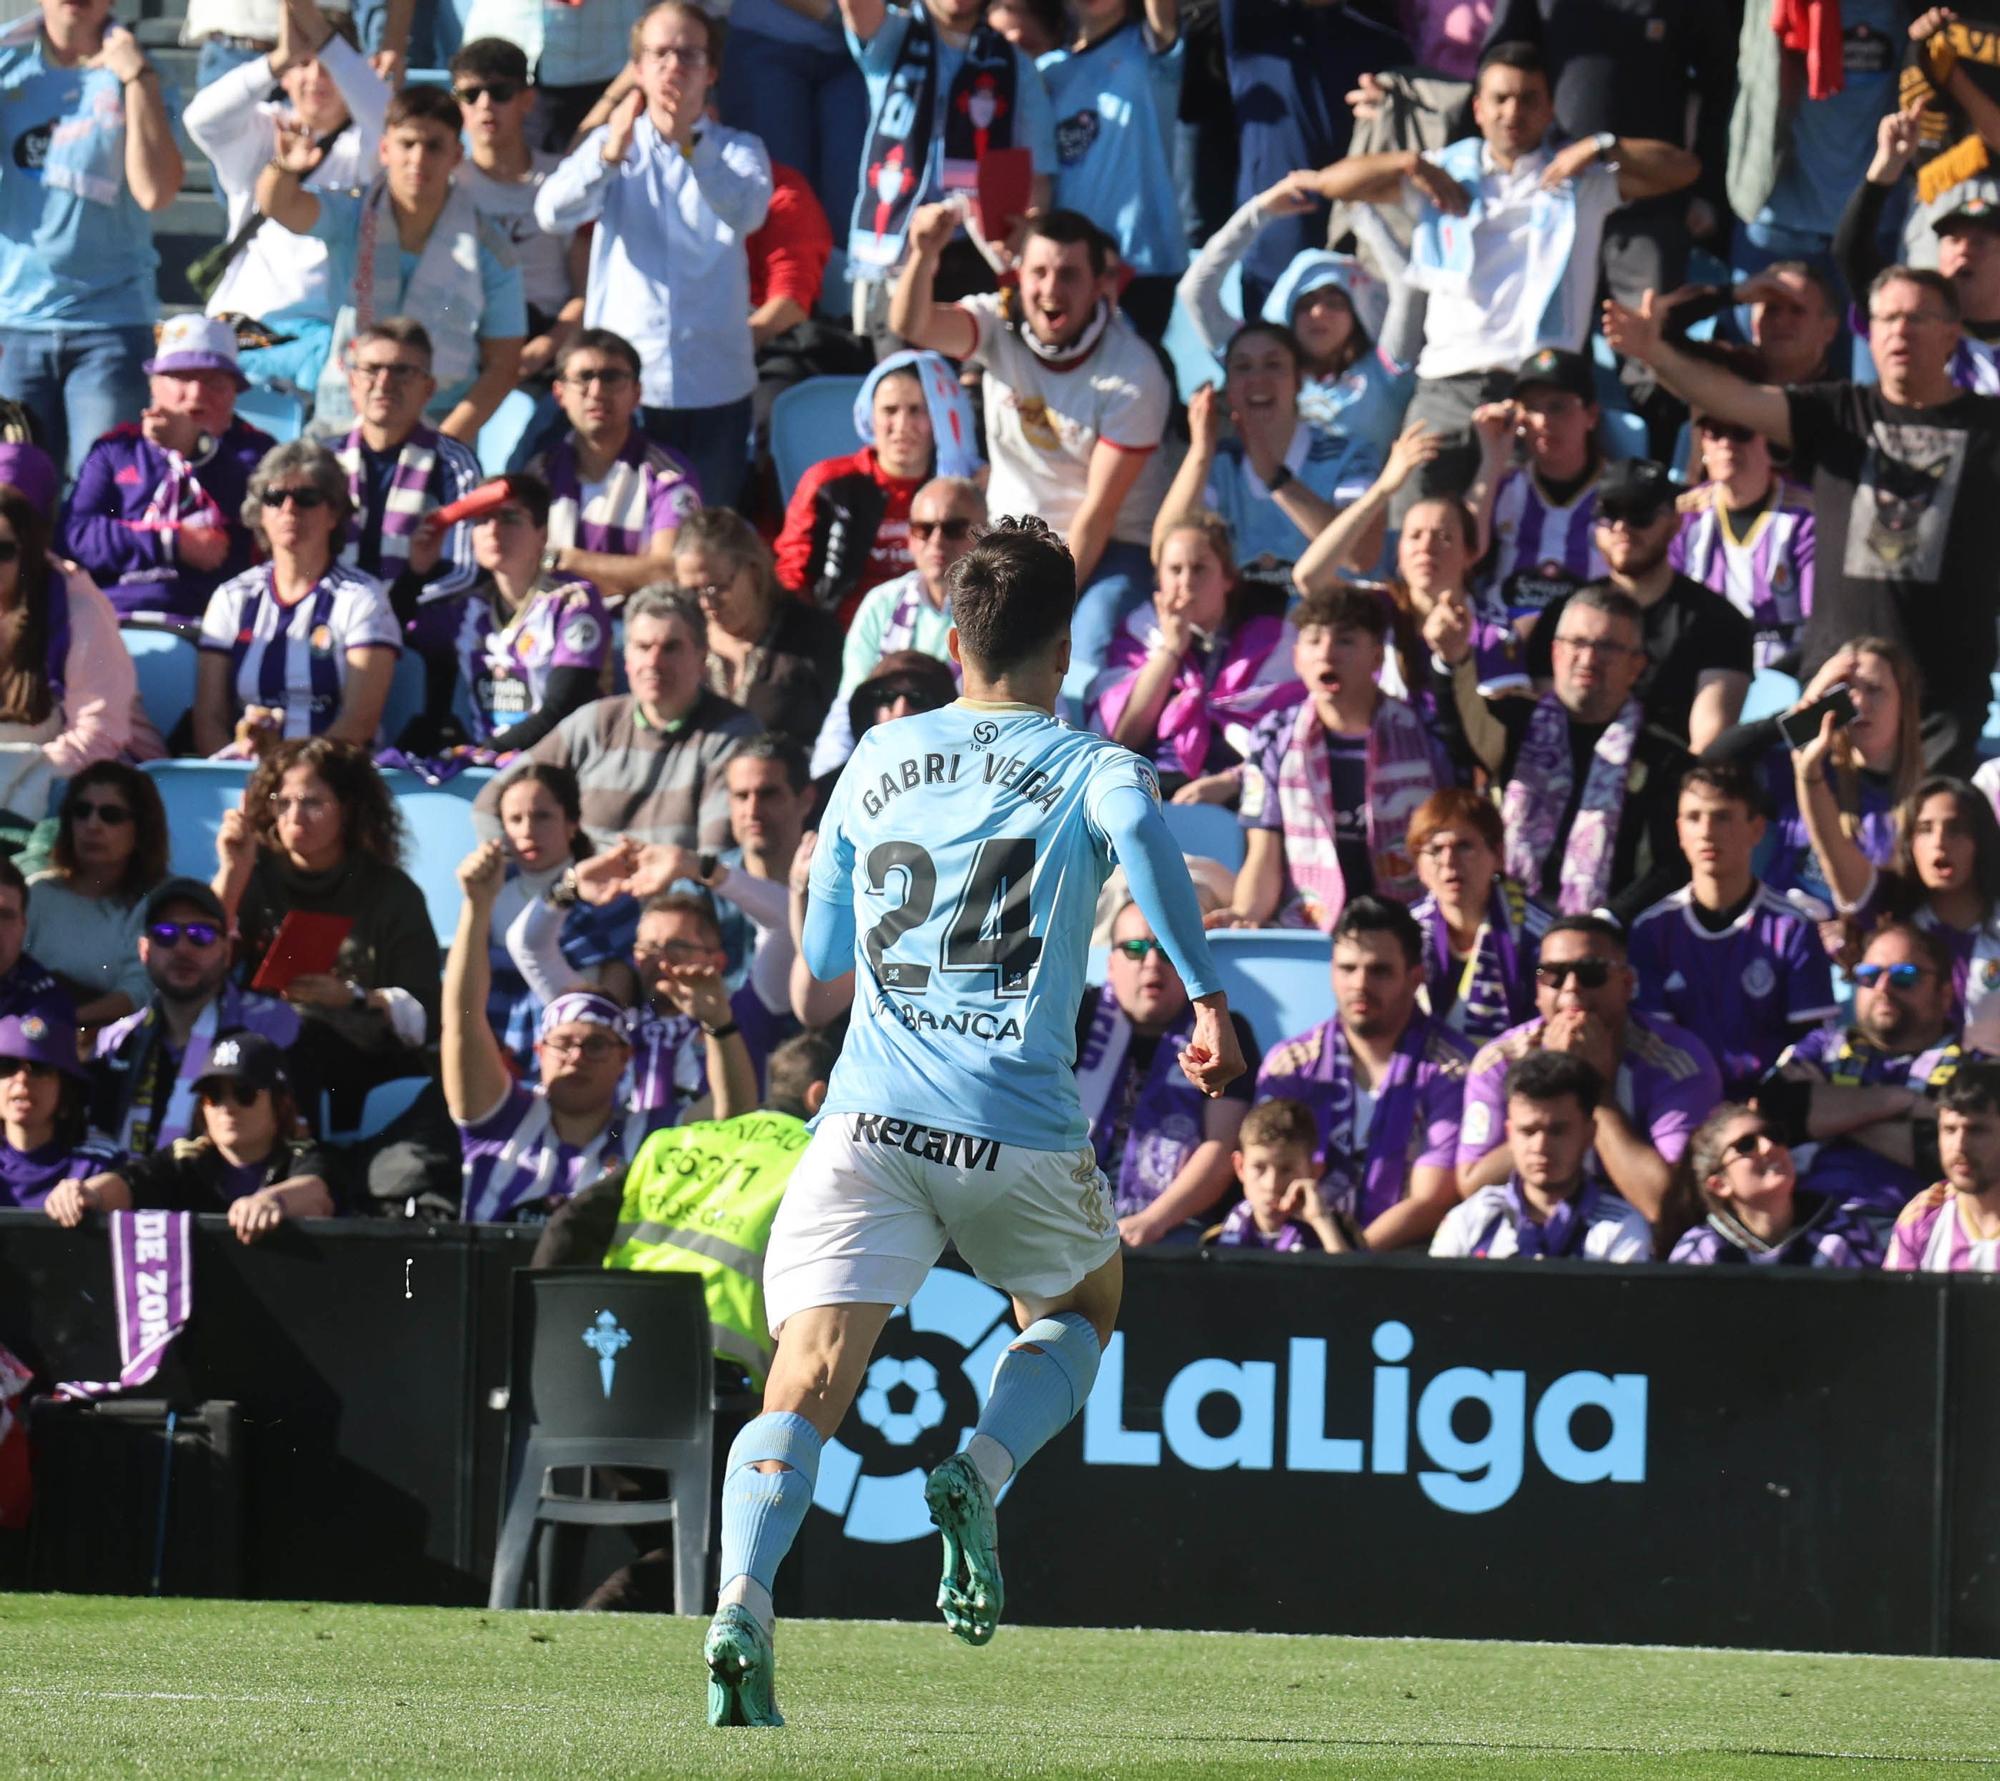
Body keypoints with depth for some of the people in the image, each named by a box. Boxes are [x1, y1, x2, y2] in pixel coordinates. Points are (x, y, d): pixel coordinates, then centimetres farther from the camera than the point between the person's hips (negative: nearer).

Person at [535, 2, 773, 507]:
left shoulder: (737, 151, 8)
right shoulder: (610, 143, 7)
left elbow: (746, 212, -15)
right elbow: (553, 212, -12)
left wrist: (690, 144, -30)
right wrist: (610, 153, -31)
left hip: (713, 384, 0)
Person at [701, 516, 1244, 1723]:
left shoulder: (878, 761, 17)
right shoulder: (1089, 765, 6)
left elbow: (822, 953, 26)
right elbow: (1139, 829, -20)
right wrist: (1209, 999, -21)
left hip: (868, 1122, 1)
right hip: (1019, 1134, -1)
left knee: (809, 1382, -9)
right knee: (1082, 1306, 28)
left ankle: (742, 1605, -34)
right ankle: (981, 1475, 0)